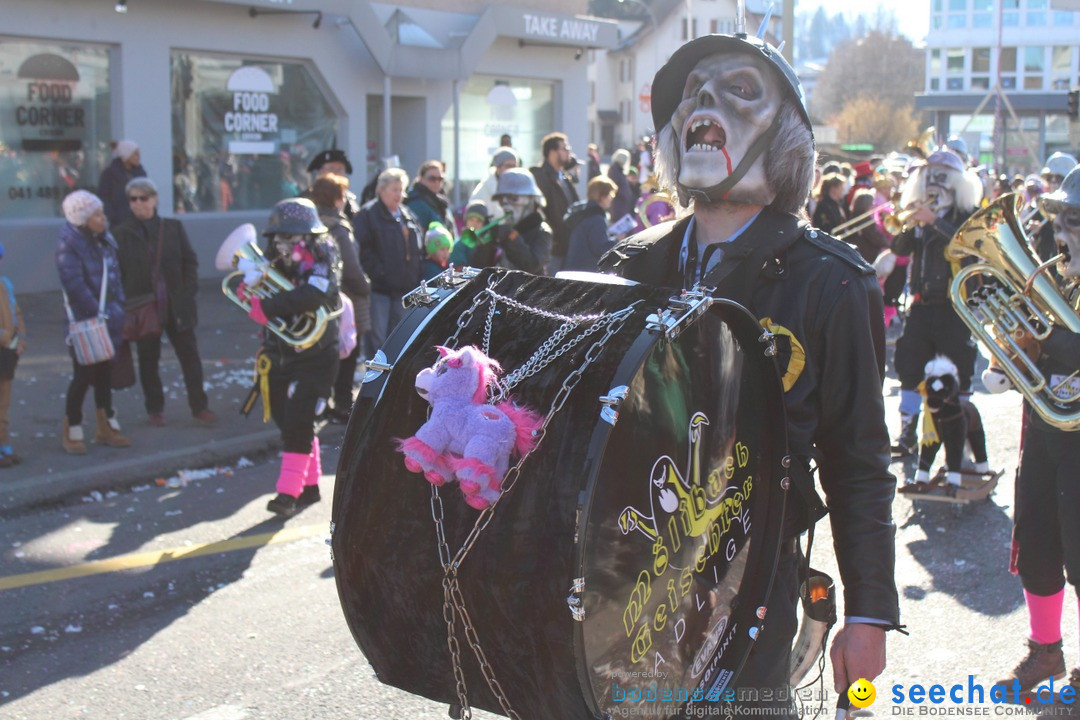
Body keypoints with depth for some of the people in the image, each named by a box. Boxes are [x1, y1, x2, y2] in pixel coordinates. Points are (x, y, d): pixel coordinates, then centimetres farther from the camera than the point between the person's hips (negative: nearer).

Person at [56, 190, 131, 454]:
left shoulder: (104, 239, 8)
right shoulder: (68, 244, -14)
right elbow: (74, 285, -20)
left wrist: (118, 308, 2)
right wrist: (99, 313, -19)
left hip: (107, 321, 7)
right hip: (84, 323, -7)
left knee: (104, 374, 14)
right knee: (83, 376, -2)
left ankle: (106, 427, 24)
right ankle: (72, 432, 11)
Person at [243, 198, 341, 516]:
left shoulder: (321, 262, -12)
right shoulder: (277, 265, 8)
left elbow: (311, 296, -31)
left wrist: (267, 306, -31)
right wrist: (249, 289, -15)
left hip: (316, 357, -7)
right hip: (281, 356, 7)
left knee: (298, 423, -15)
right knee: (288, 421, 12)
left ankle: (288, 493, -13)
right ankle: (310, 486, 25)